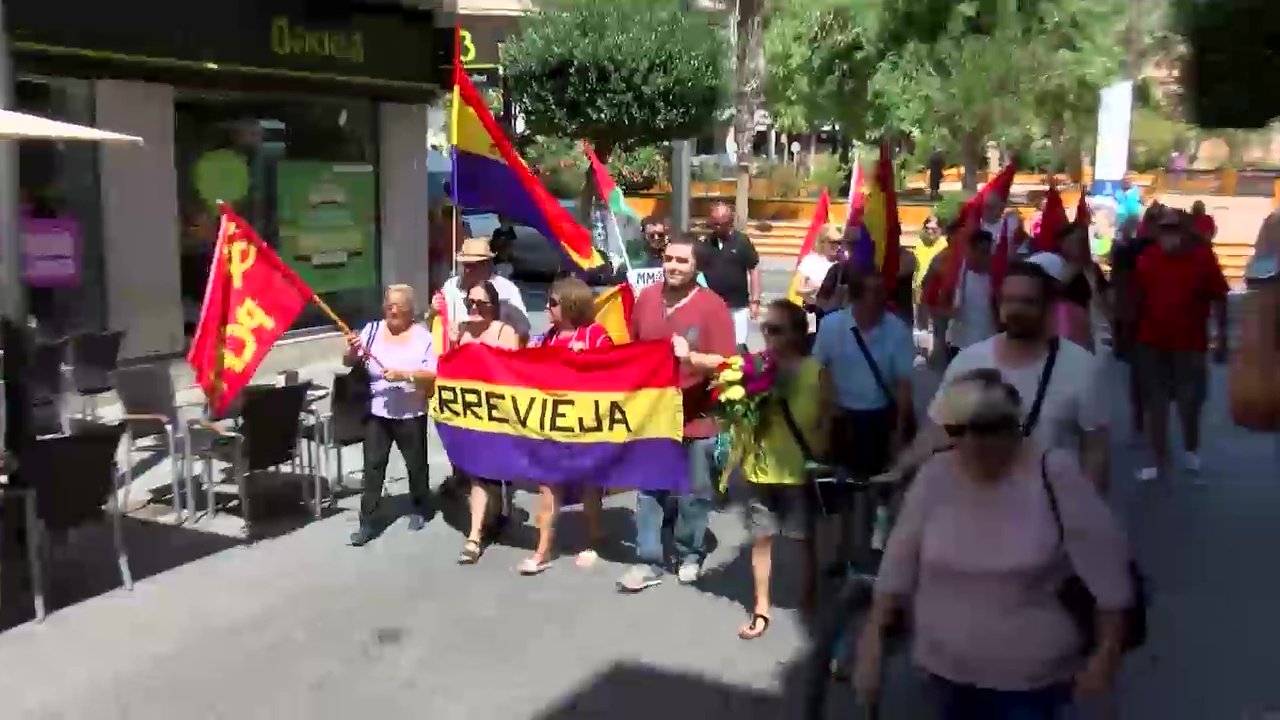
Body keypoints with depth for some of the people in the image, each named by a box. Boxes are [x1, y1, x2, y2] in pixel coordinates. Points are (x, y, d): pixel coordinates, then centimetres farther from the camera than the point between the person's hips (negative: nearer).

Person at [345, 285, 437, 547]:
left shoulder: (423, 337, -5)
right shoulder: (372, 330, 2)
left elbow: (434, 375, -12)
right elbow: (349, 363, 4)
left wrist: (405, 375, -25)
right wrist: (353, 352, -19)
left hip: (411, 415, -1)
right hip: (377, 413, 2)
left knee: (416, 464, 12)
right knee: (372, 466, 2)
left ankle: (420, 510, 33)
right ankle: (367, 522, 6)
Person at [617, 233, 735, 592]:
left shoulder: (713, 307, -12)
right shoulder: (646, 298, 2)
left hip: (696, 419, -4)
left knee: (694, 493, 9)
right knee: (649, 490, 8)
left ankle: (690, 555, 29)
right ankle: (648, 562, 18)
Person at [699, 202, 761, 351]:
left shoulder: (742, 240, -3)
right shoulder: (703, 243, 1)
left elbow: (754, 270, 0)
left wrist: (754, 301, -4)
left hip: (738, 306, -2)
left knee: (738, 346, 2)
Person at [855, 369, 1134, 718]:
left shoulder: (1055, 475, -17)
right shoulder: (934, 477, -7)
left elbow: (1105, 569, -11)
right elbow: (899, 566, -1)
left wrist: (1107, 655, -9)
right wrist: (873, 643, -3)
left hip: (1032, 678, -3)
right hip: (947, 669, 3)